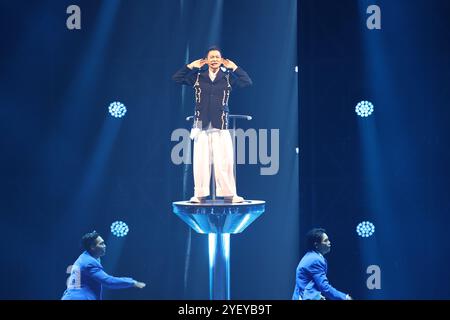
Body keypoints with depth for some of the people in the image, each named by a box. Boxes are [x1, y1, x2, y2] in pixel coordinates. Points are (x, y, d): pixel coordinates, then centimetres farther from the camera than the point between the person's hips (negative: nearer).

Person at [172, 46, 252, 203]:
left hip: (220, 125, -1)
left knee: (224, 161, -4)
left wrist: (234, 68, 0)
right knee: (201, 161, 0)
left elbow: (247, 82, -2)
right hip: (201, 125, 1)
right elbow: (176, 79, 5)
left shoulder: (228, 77, 8)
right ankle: (200, 194, 4)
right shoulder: (198, 76, 9)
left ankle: (229, 194, 0)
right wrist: (191, 66, 2)